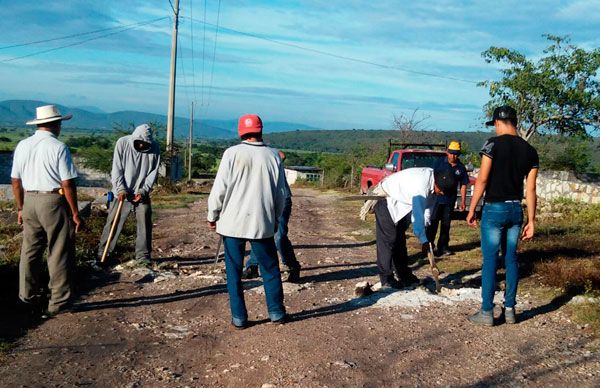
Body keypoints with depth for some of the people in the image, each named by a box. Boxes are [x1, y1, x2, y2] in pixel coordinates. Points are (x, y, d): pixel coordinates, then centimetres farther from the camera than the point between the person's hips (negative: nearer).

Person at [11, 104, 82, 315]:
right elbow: (67, 184, -14)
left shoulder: (22, 146, 6)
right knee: (59, 254, 3)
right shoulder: (59, 147, -12)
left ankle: (29, 297, 24)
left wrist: (20, 208, 20)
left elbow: (16, 181, 10)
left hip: (29, 202, 6)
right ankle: (58, 302, 9)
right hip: (54, 202, -6)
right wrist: (75, 213, -7)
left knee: (30, 251, 14)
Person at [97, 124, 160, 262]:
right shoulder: (122, 143, -11)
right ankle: (102, 253, 9)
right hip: (123, 192, -2)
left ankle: (143, 256, 11)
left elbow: (154, 172, -4)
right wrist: (121, 189, -20)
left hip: (142, 194, 2)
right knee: (113, 222, 1)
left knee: (145, 223, 2)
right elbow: (116, 169, -11)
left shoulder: (154, 148, -6)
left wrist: (143, 191, -14)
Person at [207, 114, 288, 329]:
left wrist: (212, 215, 5)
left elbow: (220, 188, -8)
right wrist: (275, 218, 21)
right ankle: (276, 312, 22)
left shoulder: (232, 153, -7)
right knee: (270, 269, 15)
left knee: (234, 271, 7)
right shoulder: (272, 156, 1)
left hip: (233, 222, -2)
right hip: (262, 223, 2)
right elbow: (280, 193, 8)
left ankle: (239, 317, 11)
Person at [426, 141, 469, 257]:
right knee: (432, 222, -1)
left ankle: (443, 247, 18)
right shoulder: (439, 163, -4)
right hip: (436, 198, -3)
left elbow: (463, 185, 8)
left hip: (450, 200, 3)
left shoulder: (461, 167, 4)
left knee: (446, 224, 10)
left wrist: (463, 201, 5)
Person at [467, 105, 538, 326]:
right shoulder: (529, 151, 6)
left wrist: (471, 210, -7)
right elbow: (531, 189, 5)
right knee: (511, 260, 13)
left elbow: (482, 180, -13)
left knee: (490, 261, 0)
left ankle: (487, 312, 5)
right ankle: (510, 310, 19)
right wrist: (531, 221, 9)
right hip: (516, 210, 5)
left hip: (494, 209, -5)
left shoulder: (494, 144, -10)